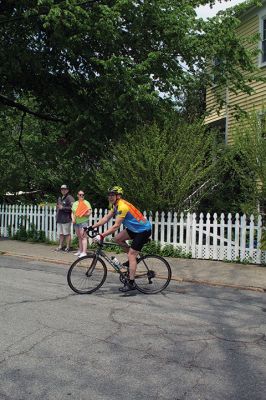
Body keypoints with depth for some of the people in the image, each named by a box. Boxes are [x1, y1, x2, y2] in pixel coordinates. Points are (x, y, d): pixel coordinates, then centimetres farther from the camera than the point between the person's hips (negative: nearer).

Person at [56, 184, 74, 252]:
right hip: (59, 219, 8)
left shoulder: (69, 198, -7)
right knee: (60, 233, 12)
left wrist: (63, 208, -16)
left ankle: (68, 247, 2)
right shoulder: (59, 198, 20)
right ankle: (60, 246, 19)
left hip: (66, 219, -8)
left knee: (67, 233, -4)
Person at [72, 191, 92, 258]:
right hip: (76, 222, 6)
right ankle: (80, 251, 20)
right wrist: (73, 218, 0)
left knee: (83, 236, -13)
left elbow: (89, 212, -8)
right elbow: (72, 212, 18)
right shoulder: (75, 203, 16)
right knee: (79, 237, 12)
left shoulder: (86, 203, 0)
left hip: (84, 221, -6)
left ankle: (84, 252, -17)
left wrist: (82, 214, -22)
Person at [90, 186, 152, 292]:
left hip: (144, 230, -9)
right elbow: (106, 218, 6)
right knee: (117, 238, 2)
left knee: (131, 255, -9)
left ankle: (131, 283, -3)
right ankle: (133, 258, 16)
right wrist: (92, 227, 0)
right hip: (135, 228, 9)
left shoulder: (122, 206, -25)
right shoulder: (115, 205, 5)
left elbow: (116, 226, -29)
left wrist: (102, 236, -32)